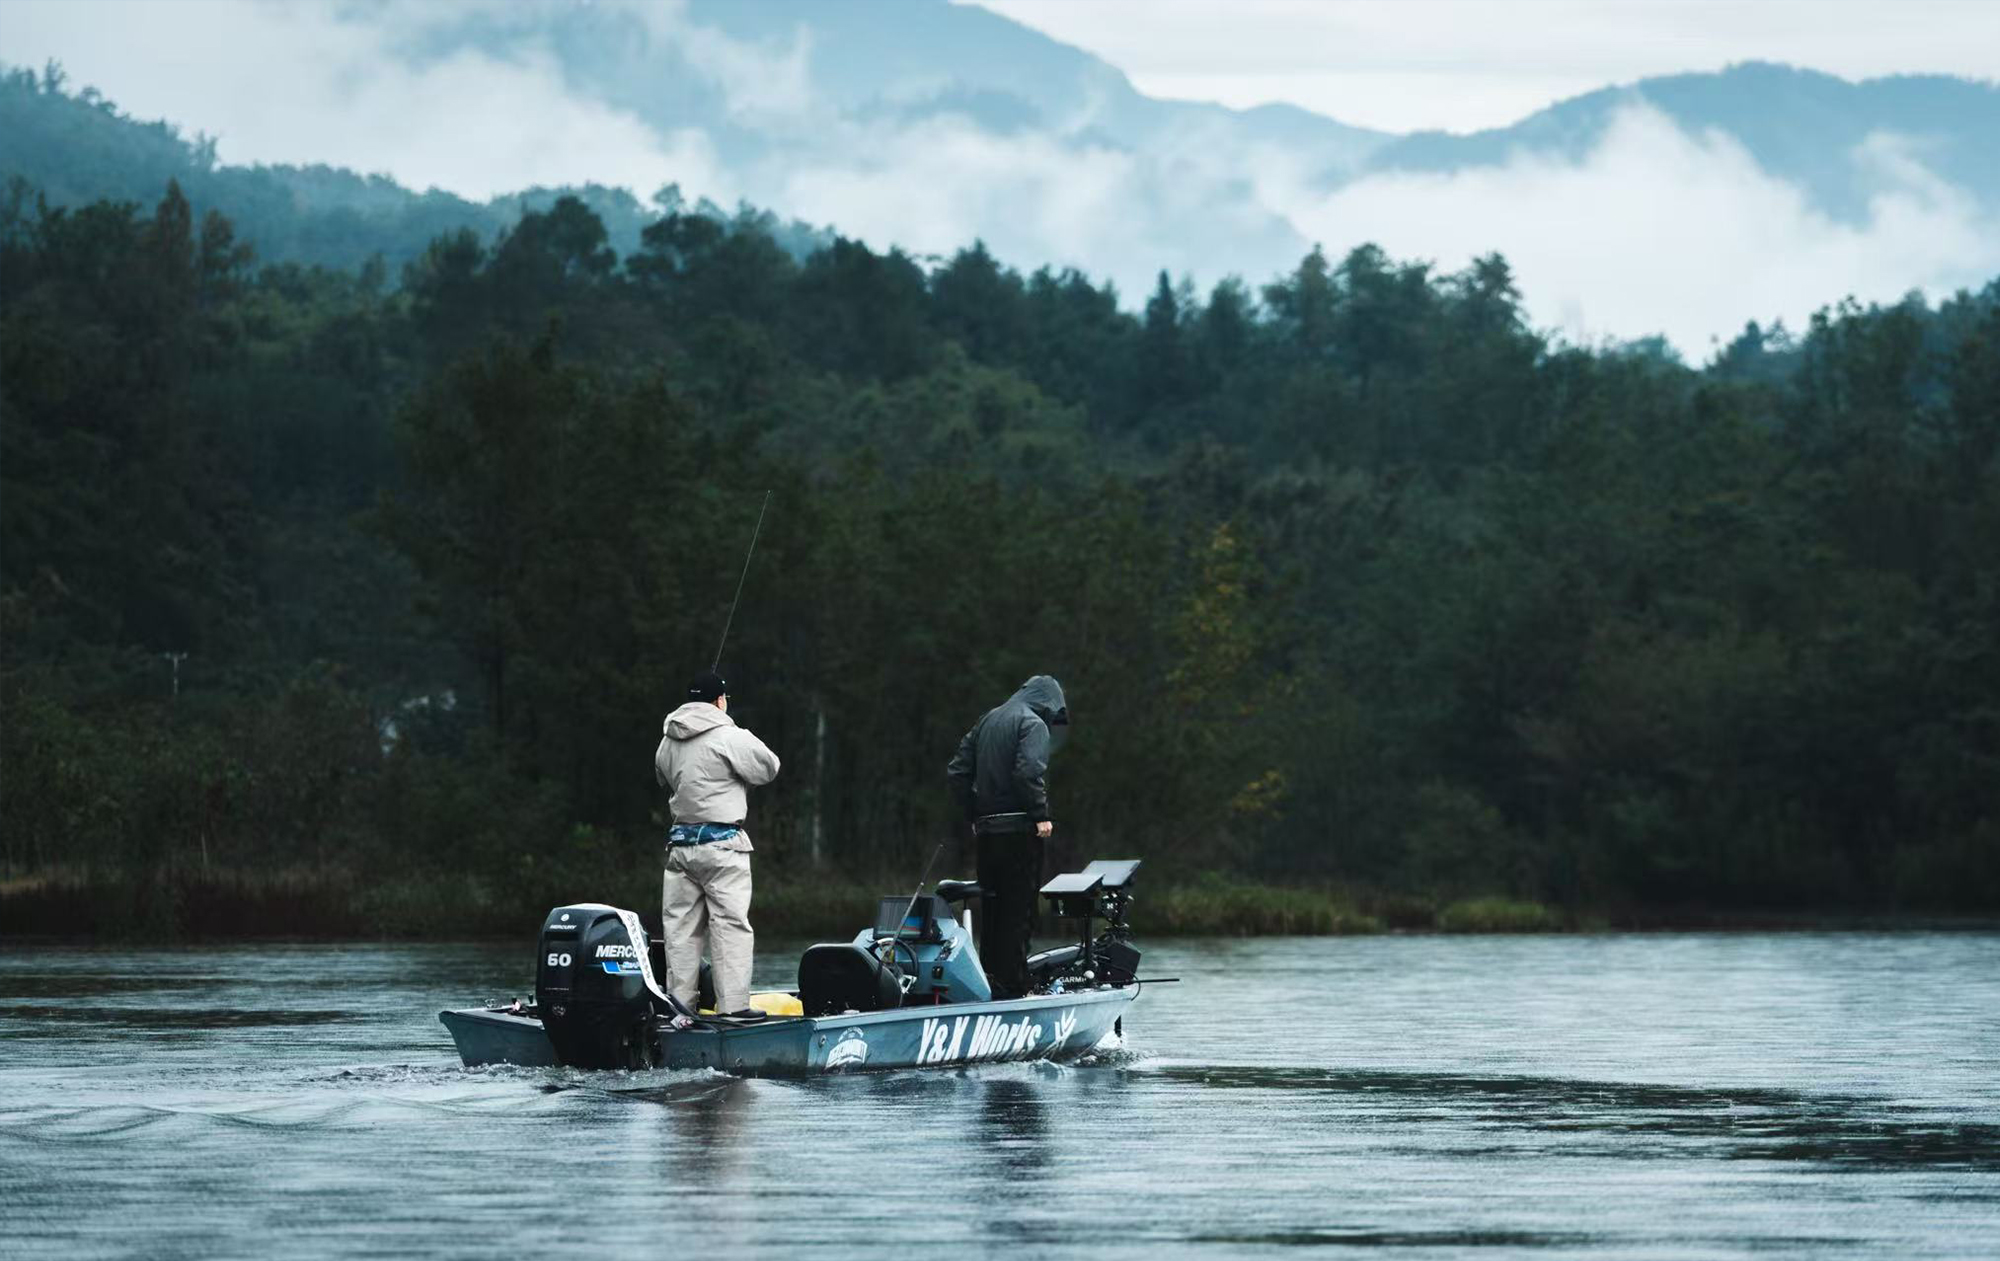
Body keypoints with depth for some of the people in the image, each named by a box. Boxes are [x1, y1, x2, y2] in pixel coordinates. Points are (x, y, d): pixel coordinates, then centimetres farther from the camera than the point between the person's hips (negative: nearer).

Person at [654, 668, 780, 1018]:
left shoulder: (668, 742, 9)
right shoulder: (730, 738, -12)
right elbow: (769, 768, -1)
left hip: (680, 842, 6)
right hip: (721, 843, -6)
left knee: (681, 927, 9)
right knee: (730, 925, -5)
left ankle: (679, 1003, 10)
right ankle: (733, 1006, -10)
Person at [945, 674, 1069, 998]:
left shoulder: (987, 722, 18)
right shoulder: (1033, 723, -6)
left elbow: (957, 771, 16)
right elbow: (1030, 771, -21)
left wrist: (973, 815, 16)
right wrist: (1041, 815, -17)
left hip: (987, 829, 7)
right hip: (1020, 830, -7)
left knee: (992, 908, 13)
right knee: (1019, 909, -6)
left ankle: (989, 980, 14)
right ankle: (1011, 986, -9)